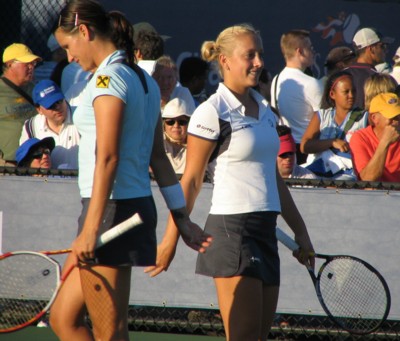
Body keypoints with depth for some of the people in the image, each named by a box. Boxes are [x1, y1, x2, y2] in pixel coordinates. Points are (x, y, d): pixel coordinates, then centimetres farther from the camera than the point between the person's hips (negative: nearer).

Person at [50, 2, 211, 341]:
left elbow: (108, 158, -19)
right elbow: (159, 158, 18)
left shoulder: (109, 78, -13)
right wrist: (182, 217, 19)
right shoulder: (144, 80, 15)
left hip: (113, 210, -10)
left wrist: (91, 229, -21)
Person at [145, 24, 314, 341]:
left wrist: (299, 230, 22)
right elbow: (191, 181, -6)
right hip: (231, 228, -8)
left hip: (265, 229, 8)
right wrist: (171, 239, -8)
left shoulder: (265, 110, 15)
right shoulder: (212, 112, -7)